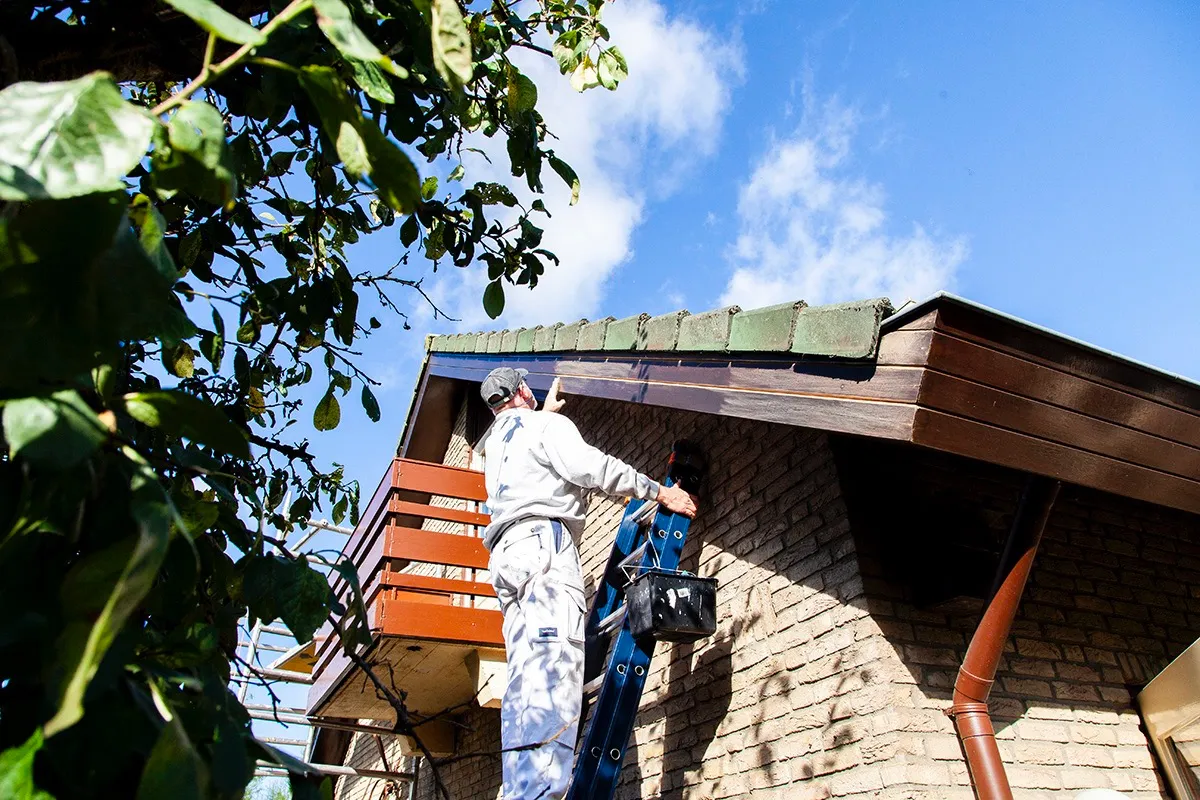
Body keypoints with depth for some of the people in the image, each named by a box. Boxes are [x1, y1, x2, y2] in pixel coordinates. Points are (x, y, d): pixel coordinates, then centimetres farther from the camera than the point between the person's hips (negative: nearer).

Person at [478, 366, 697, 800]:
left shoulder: (495, 441, 32)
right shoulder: (545, 424, 8)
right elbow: (588, 466, -8)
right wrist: (659, 491, -3)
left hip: (506, 553, 9)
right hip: (542, 541, -8)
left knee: (529, 675, -1)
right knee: (552, 666, -23)